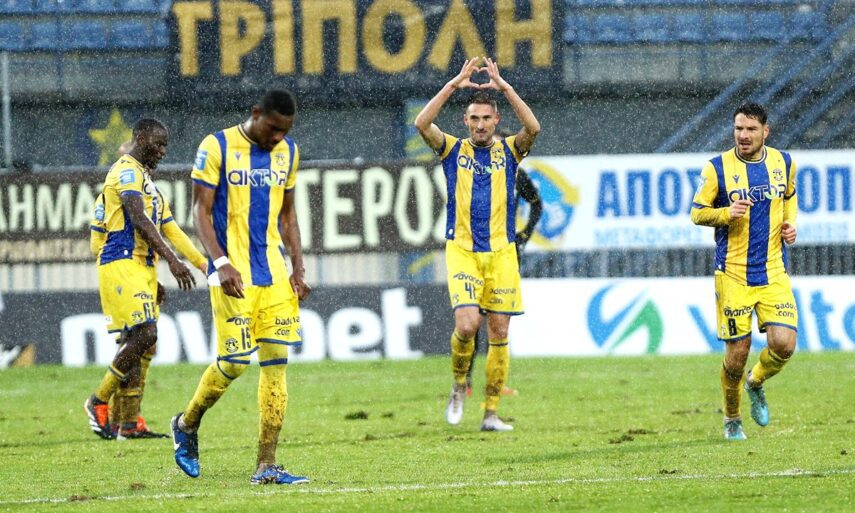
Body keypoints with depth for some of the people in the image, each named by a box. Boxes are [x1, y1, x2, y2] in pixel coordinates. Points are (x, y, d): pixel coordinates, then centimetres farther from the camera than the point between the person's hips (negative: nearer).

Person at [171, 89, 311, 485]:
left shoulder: (287, 152, 11)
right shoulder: (217, 147, -7)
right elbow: (201, 210, -7)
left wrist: (298, 268, 9)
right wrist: (221, 263, -18)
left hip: (275, 274, 5)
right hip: (234, 274, -5)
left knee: (276, 363, -2)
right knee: (233, 362, -8)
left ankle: (266, 465, 0)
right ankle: (186, 425, 20)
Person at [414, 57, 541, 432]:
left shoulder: (508, 151, 6)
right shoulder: (453, 150, 4)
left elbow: (533, 128, -15)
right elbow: (422, 124, -13)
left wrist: (504, 87, -19)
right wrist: (454, 85, -18)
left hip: (501, 252, 2)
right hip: (462, 250, -2)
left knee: (499, 333, 1)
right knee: (466, 324, -18)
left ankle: (491, 412, 8)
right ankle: (458, 385, 10)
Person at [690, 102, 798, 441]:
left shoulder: (784, 163, 5)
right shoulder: (717, 168, -6)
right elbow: (696, 213, 0)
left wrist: (789, 222, 5)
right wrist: (727, 213, -19)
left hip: (774, 271, 3)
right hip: (733, 273, -3)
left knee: (783, 344, -11)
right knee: (737, 352, -2)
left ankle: (756, 383, 24)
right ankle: (732, 419, 23)